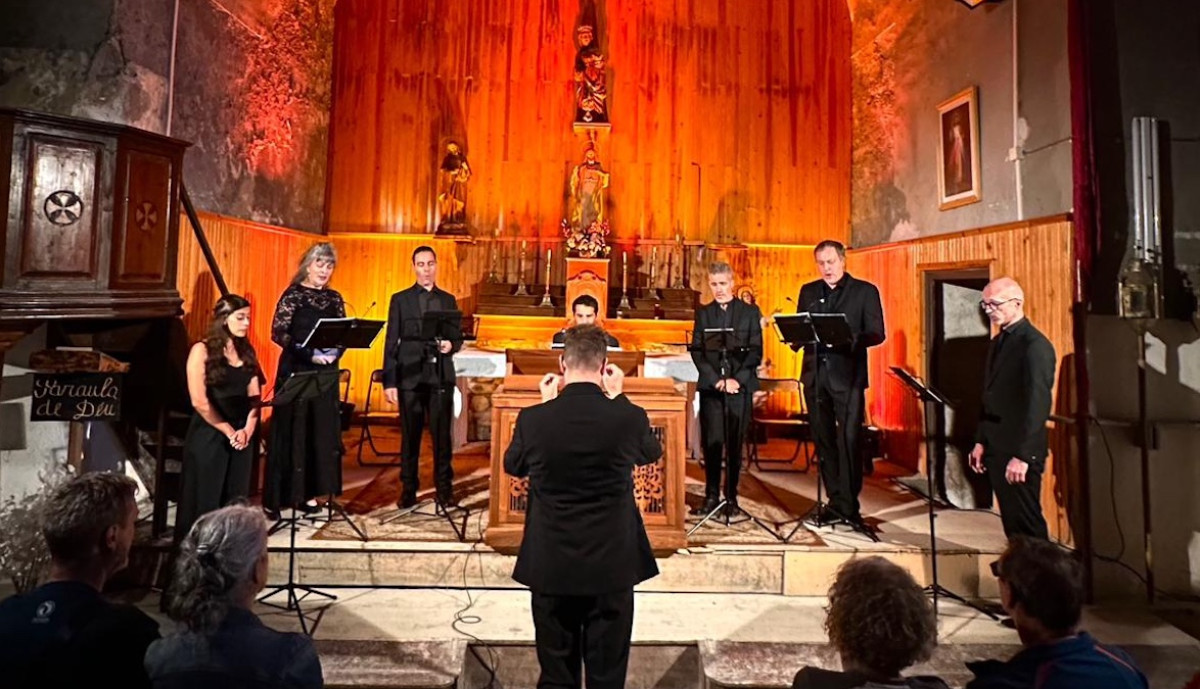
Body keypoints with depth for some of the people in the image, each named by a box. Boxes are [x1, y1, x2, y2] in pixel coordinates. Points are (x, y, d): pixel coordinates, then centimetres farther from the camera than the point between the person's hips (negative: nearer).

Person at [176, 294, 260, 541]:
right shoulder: (202, 351, -7)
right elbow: (200, 402, -14)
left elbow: (254, 396, 5)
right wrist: (229, 431, -11)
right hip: (209, 436, -5)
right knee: (205, 500, 4)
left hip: (241, 436, 5)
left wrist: (247, 430, -9)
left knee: (235, 500, 9)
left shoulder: (247, 351, 9)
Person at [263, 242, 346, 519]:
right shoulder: (293, 294, -4)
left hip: (326, 373, 5)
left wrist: (335, 353, -9)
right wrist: (310, 354, -20)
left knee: (321, 432, 7)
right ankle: (278, 496, 8)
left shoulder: (334, 298, 11)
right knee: (291, 431, -1)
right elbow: (278, 333, -11)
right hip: (296, 371, -5)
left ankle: (307, 493, 17)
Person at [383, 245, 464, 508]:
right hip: (410, 377, -1)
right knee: (410, 436, 6)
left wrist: (451, 345, -10)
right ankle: (408, 489, 18)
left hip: (441, 377, 1)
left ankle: (444, 489, 15)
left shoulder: (449, 300, 12)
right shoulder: (400, 299, 6)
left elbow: (458, 338, 15)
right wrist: (389, 381, -4)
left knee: (442, 435, 3)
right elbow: (391, 343, 2)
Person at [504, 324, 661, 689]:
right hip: (612, 567, 0)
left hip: (550, 567, 1)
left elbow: (512, 466, 8)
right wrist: (618, 397, 14)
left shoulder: (533, 418, -13)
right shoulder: (630, 417, -14)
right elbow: (652, 453, 9)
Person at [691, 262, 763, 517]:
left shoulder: (750, 312, 6)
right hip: (710, 387, 1)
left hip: (740, 386, -1)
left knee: (735, 443, 4)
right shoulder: (703, 313, 11)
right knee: (711, 443, 0)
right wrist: (716, 379, -9)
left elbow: (756, 351, 0)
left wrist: (737, 379, -12)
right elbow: (696, 351, 3)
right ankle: (711, 496, 10)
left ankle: (731, 497, 14)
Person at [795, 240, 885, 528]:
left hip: (848, 375, -4)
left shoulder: (865, 291, 4)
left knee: (849, 441, -7)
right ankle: (835, 502, 18)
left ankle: (849, 506, 1)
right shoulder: (808, 292, 16)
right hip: (815, 375, 4)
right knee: (824, 441, 8)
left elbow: (877, 333, -2)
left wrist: (852, 339, -20)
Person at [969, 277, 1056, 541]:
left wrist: (1022, 456, -20)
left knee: (1027, 524, 1)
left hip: (1020, 453, -8)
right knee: (1011, 522, 15)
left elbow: (1038, 405, -18)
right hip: (997, 449, 8)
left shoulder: (1035, 345, -14)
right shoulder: (998, 342, 13)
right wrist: (981, 442, 15)